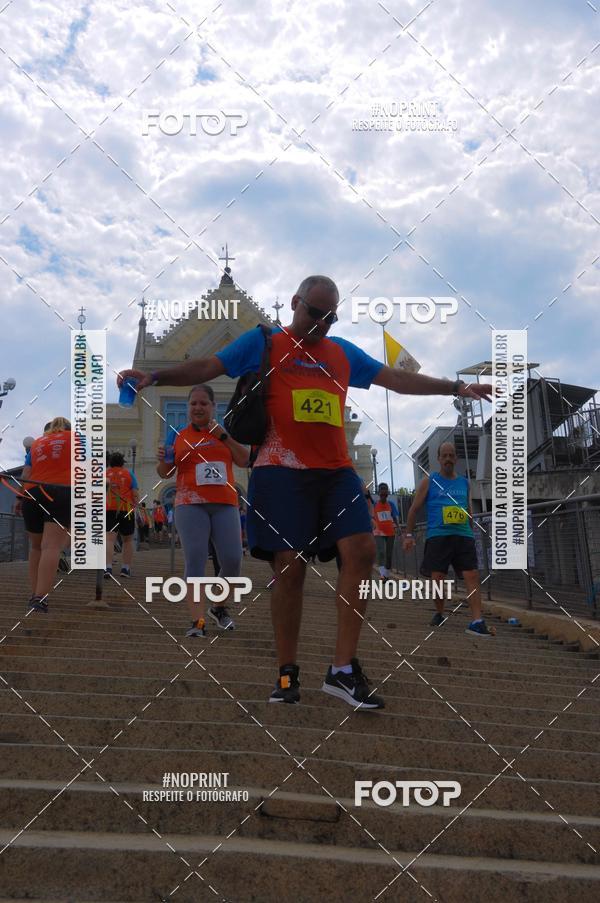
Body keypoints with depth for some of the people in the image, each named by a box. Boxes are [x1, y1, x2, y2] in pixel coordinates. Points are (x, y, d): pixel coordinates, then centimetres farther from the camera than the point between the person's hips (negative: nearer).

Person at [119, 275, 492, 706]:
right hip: (282, 471, -4)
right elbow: (207, 367, 3)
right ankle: (287, 672, 10)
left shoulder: (344, 352, 20)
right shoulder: (263, 342, 9)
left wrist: (457, 387, 19)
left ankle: (343, 669, -2)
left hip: (337, 471, 4)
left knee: (361, 551, -11)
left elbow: (397, 378, 22)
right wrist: (155, 377, -11)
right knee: (290, 566, -6)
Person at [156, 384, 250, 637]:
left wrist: (223, 436, -3)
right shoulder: (177, 435, 12)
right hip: (190, 505, -1)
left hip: (225, 505, 2)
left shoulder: (225, 430, 15)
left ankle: (219, 607, 20)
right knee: (195, 561, -12)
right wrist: (162, 460, -11)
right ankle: (197, 622, -12)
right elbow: (165, 473, 11)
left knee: (232, 561, -5)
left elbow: (244, 461, 6)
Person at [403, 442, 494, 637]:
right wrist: (409, 534, 0)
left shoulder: (464, 483, 17)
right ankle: (439, 614, 21)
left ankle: (476, 622, -15)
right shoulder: (429, 481, 6)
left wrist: (471, 533, 22)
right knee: (437, 578, -4)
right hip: (437, 536, -3)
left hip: (463, 536, 3)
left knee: (472, 576, -10)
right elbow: (414, 509, 6)